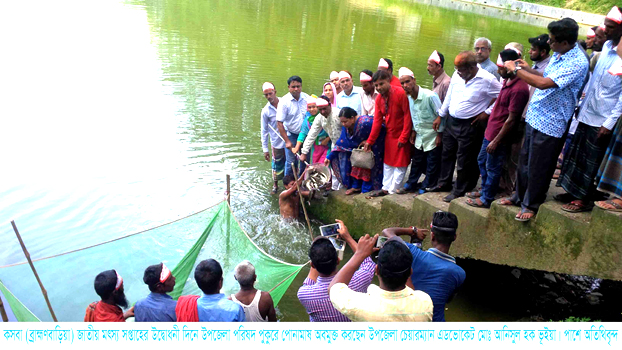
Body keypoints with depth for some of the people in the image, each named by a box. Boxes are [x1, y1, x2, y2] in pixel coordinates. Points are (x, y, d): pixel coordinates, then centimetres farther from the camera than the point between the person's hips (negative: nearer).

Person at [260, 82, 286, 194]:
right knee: (277, 165, 9)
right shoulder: (265, 111, -6)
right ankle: (275, 185, 32)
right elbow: (264, 131, 0)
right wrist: (265, 149, -1)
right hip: (277, 143, -1)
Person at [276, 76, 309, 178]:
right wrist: (287, 141, -15)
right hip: (291, 135, -3)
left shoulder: (307, 98, -4)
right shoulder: (284, 101, -14)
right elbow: (279, 123, -13)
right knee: (291, 162, -2)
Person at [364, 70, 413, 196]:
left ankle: (393, 189, 13)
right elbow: (377, 120, 0)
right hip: (389, 135, 7)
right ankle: (386, 187, 25)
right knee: (388, 162, 14)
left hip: (402, 135, -7)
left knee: (400, 163, 3)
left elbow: (408, 115, -19)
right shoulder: (379, 99, -1)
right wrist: (370, 141, -3)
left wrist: (403, 137, -18)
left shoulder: (400, 93, -20)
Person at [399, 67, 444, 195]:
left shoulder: (430, 96, -23)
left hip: (433, 137, -6)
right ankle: (411, 184, 33)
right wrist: (413, 131, 9)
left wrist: (439, 134, -14)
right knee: (417, 162, 18)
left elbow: (441, 115, -16)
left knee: (432, 165, 5)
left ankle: (426, 186, 21)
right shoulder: (409, 98, -1)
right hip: (419, 137, 6)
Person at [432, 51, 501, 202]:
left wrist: (487, 112, -12)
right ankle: (444, 183, 34)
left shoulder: (487, 80, -18)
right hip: (451, 121, 7)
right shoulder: (457, 75, 1)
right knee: (447, 154, 17)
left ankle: (459, 190, 19)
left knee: (464, 160, 4)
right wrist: (441, 116, 15)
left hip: (469, 126, -6)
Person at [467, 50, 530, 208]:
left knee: (492, 169, 6)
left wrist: (496, 141, -18)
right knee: (481, 161, 23)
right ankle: (484, 190, 40)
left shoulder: (518, 89, -26)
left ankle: (486, 199, 23)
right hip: (491, 132, 10)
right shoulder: (507, 81, 4)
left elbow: (511, 119, -23)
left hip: (499, 137, -10)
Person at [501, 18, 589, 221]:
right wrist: (528, 70, 7)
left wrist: (516, 69, -20)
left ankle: (531, 205, 22)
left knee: (538, 168, 5)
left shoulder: (578, 63, -22)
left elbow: (544, 83, -30)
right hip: (534, 116, 9)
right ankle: (519, 196, 35)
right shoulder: (558, 55, 7)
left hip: (550, 124, -8)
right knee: (524, 161, 18)